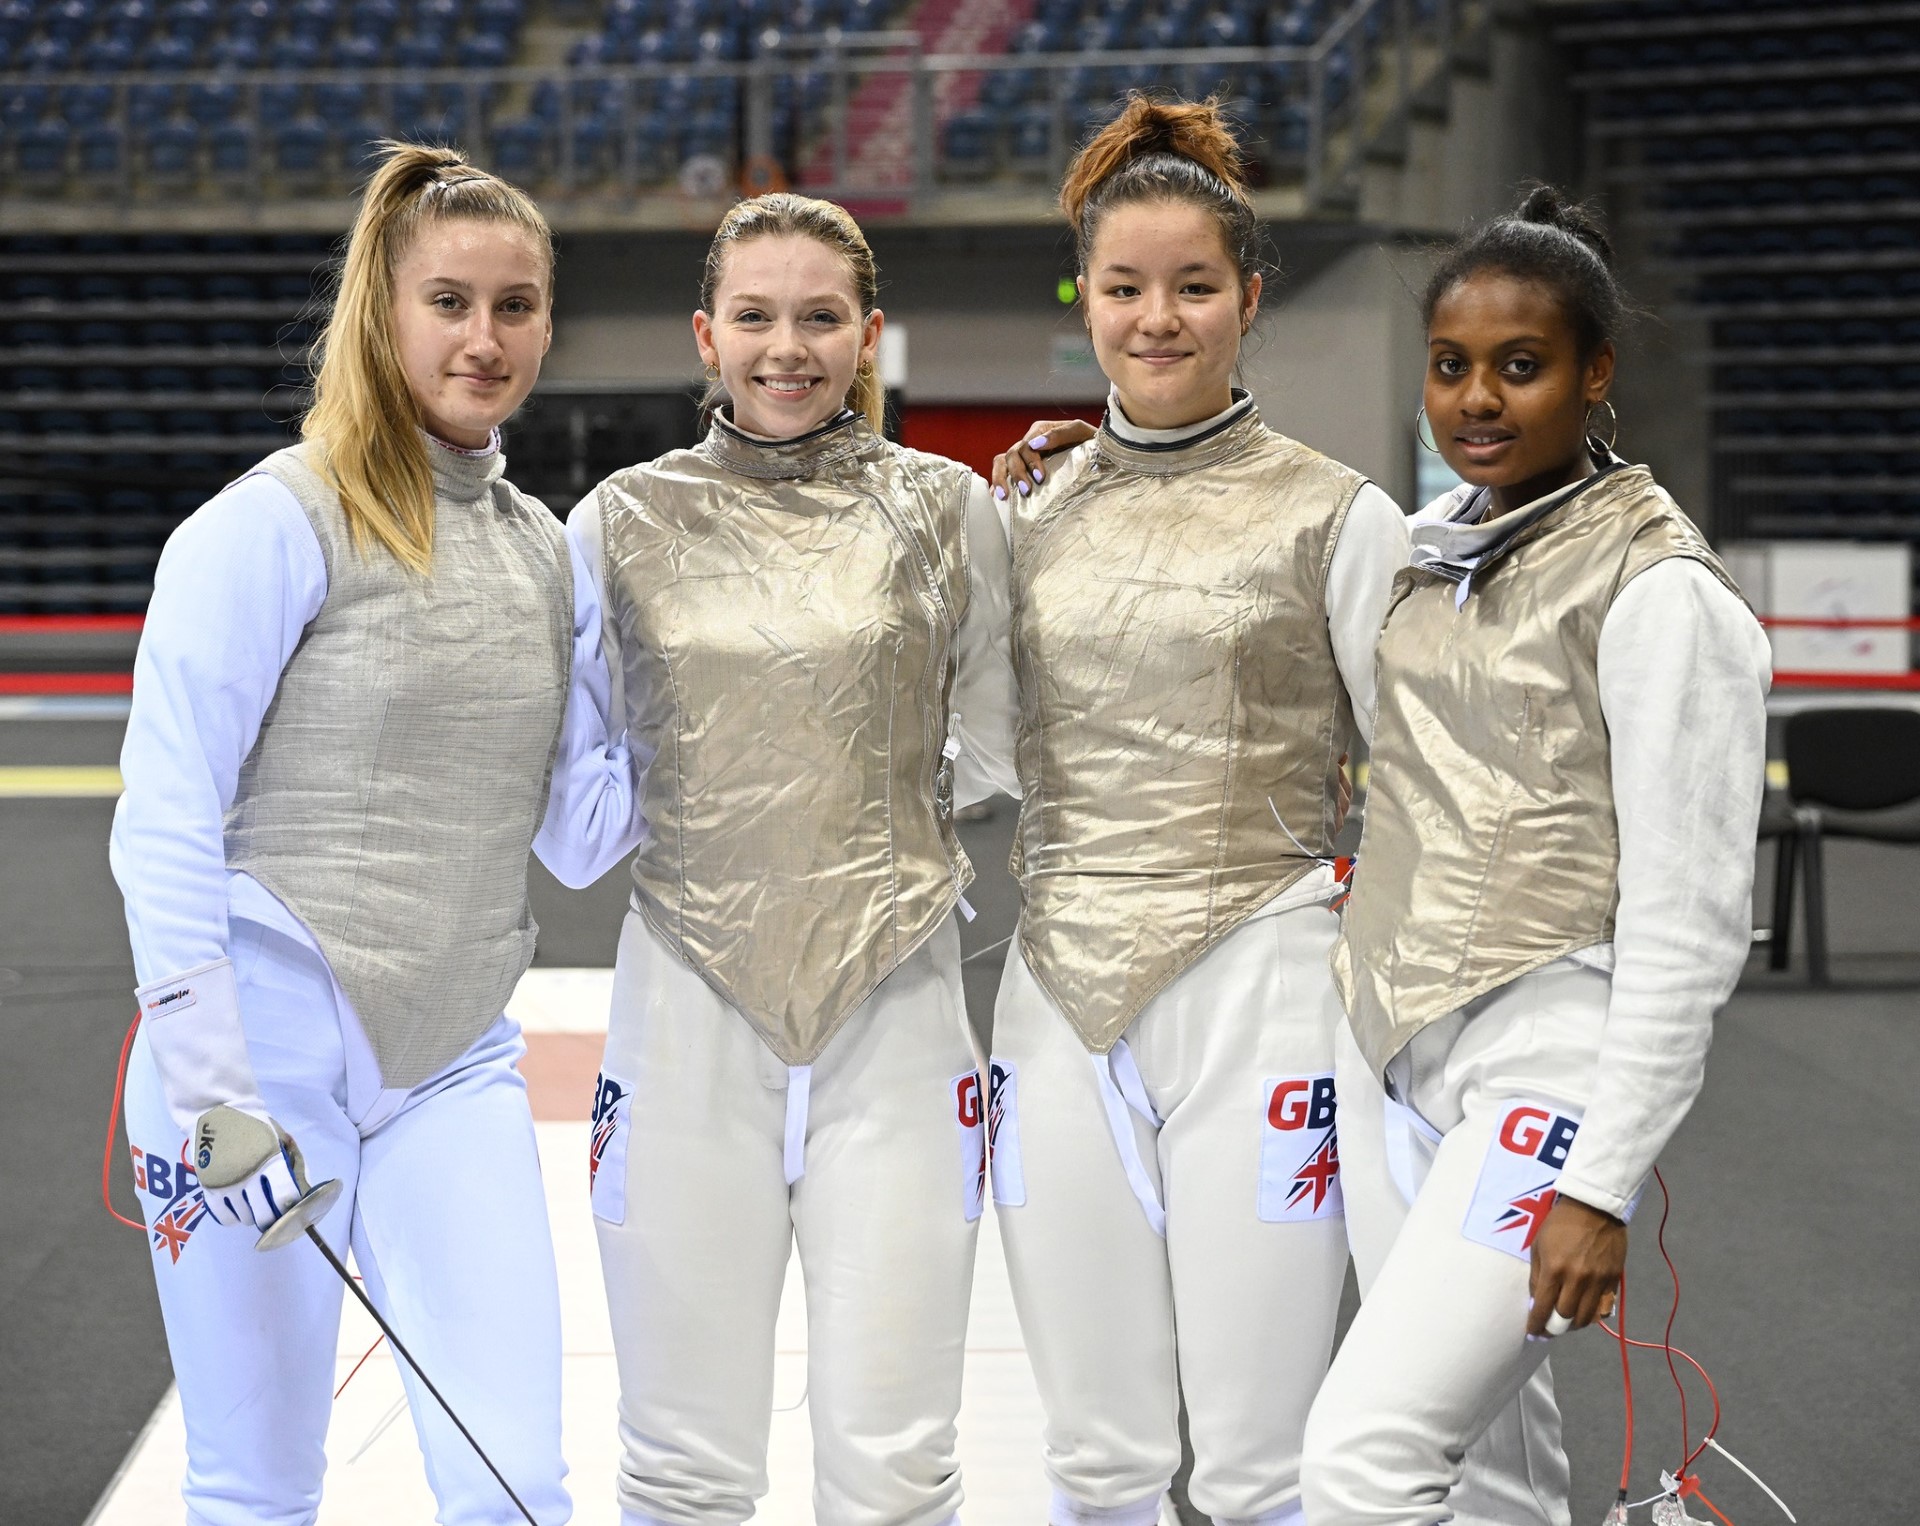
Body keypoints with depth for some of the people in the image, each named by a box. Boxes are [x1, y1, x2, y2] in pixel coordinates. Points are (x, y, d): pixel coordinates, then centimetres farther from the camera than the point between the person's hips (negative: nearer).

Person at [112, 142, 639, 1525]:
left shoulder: (545, 546, 9)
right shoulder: (276, 525, -10)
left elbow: (580, 813, 11)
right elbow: (163, 825, -12)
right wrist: (211, 1094, -18)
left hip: (454, 1063, 5)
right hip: (265, 1056, -5)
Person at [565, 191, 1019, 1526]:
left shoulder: (948, 509, 5)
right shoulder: (628, 521, 5)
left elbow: (992, 750, 12)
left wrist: (868, 807, 1)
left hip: (894, 1006, 0)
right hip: (693, 1003, 0)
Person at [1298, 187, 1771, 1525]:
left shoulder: (1663, 594, -11)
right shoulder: (1433, 547, 10)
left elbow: (1692, 921, -14)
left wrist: (1605, 1181, -17)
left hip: (1547, 1063, -7)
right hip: (1392, 1049, 7)